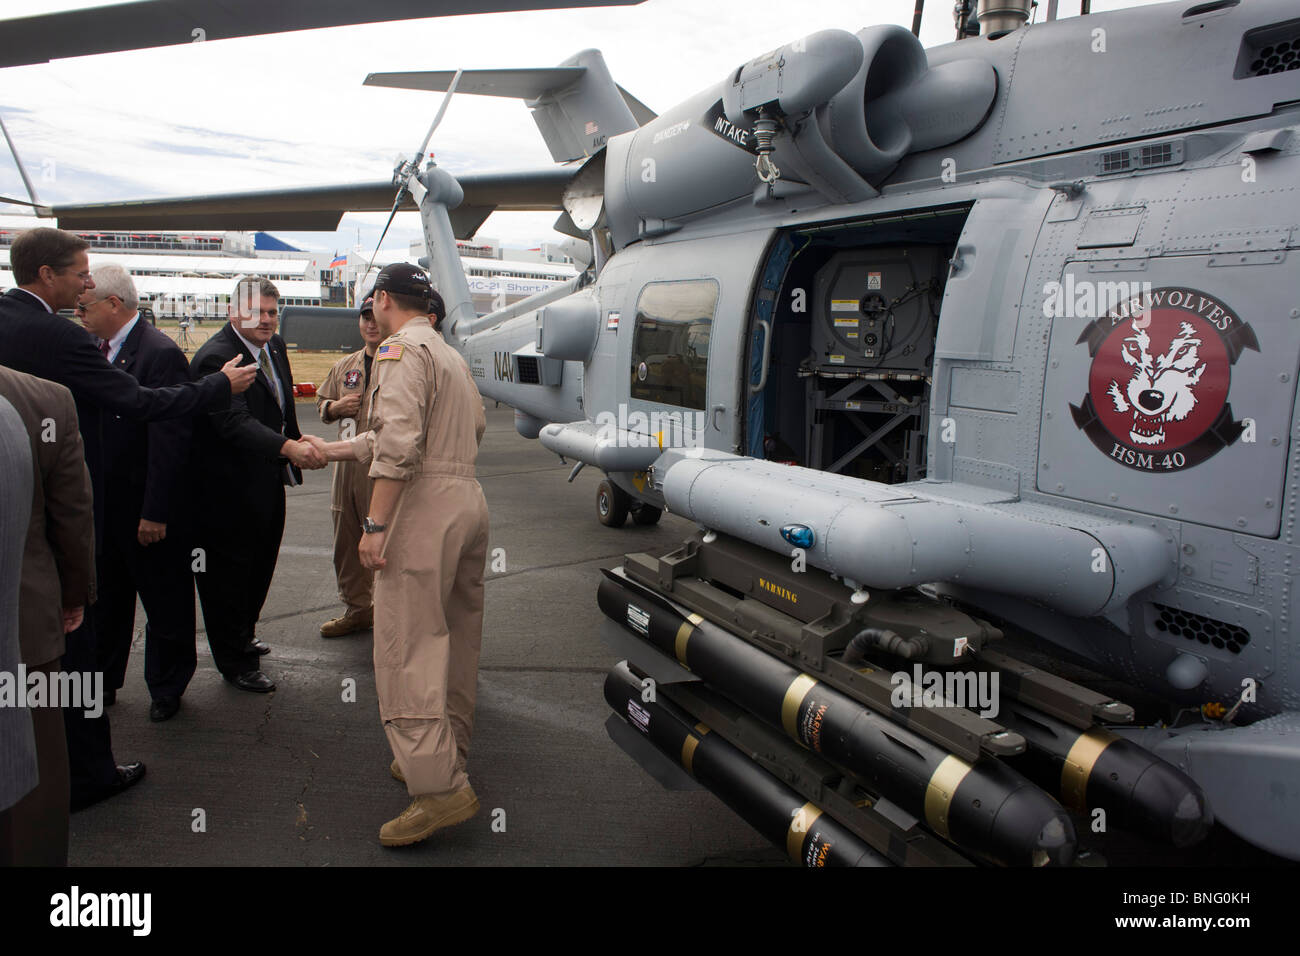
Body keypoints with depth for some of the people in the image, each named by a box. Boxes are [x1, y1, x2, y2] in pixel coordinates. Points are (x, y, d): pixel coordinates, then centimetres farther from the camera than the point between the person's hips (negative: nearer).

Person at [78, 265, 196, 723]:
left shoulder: (161, 354, -19)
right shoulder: (98, 350, 7)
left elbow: (170, 440, -21)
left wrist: (155, 513, -21)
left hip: (144, 508, -8)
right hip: (101, 505, 8)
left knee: (164, 602, 9)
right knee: (104, 599, 20)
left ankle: (166, 687, 26)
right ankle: (102, 682, 37)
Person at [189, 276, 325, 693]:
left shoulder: (275, 346, 5)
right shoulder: (216, 357, -23)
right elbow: (235, 422, -35)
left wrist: (298, 442, 14)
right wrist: (289, 447, -47)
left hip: (268, 482, 9)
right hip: (228, 490, -9)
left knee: (261, 564, 22)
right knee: (228, 572, 5)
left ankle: (242, 635, 43)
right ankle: (236, 663, 19)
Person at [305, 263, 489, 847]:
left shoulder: (401, 349, -6)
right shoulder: (450, 355, 23)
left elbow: (399, 444, -19)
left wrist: (376, 525, -19)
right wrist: (333, 451, 32)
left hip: (425, 508, -10)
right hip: (469, 501, 10)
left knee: (406, 644, -8)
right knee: (454, 636, 15)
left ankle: (440, 789, -10)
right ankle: (445, 755, 27)